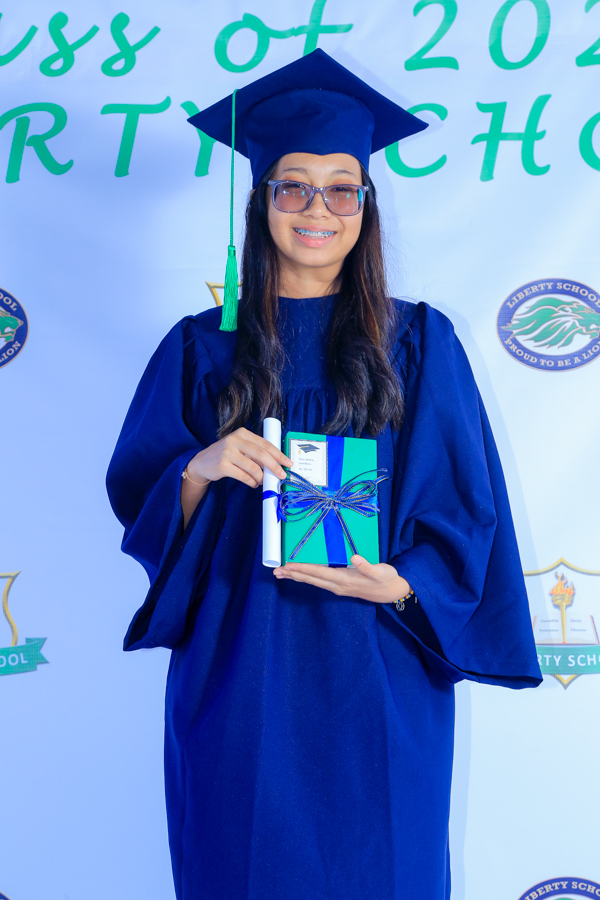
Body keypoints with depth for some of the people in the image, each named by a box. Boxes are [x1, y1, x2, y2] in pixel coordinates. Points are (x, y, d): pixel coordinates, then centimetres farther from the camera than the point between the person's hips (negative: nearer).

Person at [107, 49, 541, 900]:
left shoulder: (419, 344, 1)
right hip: (237, 680, 1)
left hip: (376, 685, 0)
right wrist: (200, 469, -17)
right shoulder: (201, 348, 3)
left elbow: (468, 512, 0)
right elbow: (137, 502, 3)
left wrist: (399, 585, -17)